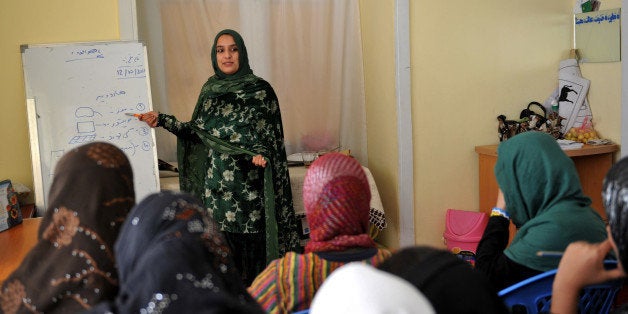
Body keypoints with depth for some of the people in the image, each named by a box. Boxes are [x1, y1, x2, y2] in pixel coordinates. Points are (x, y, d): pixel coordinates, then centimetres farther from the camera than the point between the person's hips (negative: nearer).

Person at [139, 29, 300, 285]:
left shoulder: (259, 90, -3)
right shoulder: (210, 89, 11)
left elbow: (269, 136, -4)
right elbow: (198, 131, 13)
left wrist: (261, 153, -24)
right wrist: (163, 120, 6)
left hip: (248, 184, -4)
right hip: (216, 185, 4)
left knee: (250, 247, -2)